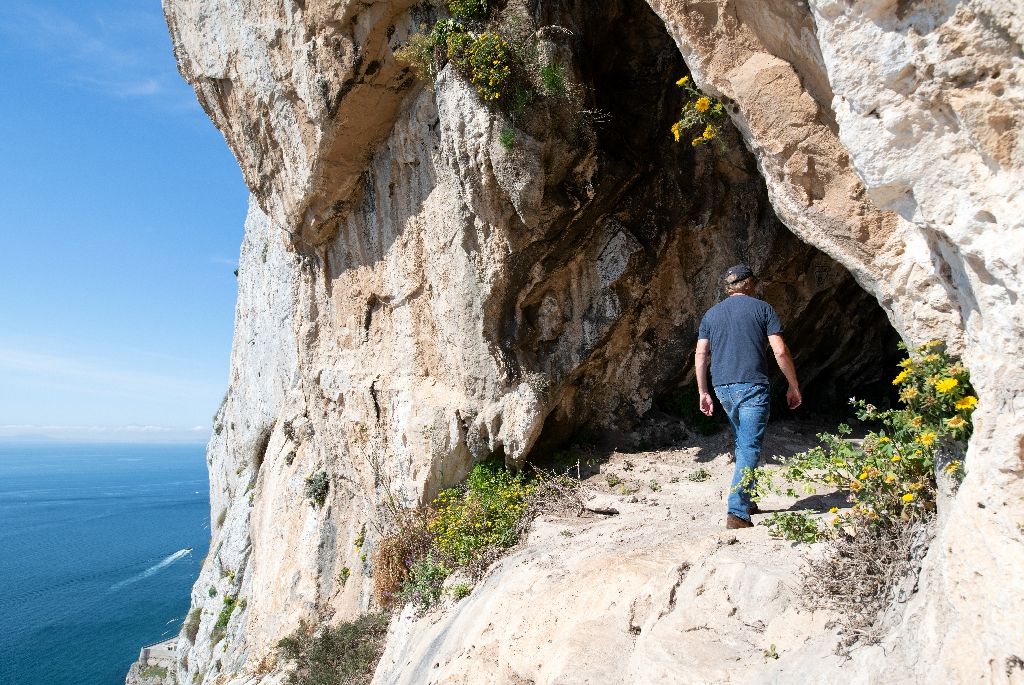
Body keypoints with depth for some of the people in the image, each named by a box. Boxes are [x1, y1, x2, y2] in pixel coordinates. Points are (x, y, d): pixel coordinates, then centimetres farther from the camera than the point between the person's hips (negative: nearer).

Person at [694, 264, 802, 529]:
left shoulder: (711, 314, 13)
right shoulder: (762, 308, 3)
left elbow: (700, 355, 8)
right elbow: (780, 352, -4)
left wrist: (703, 392, 13)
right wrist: (793, 386, 5)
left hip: (723, 388, 5)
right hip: (752, 386, -5)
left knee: (742, 443, 21)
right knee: (750, 448, -6)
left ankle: (746, 501, 27)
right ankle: (737, 512, -13)